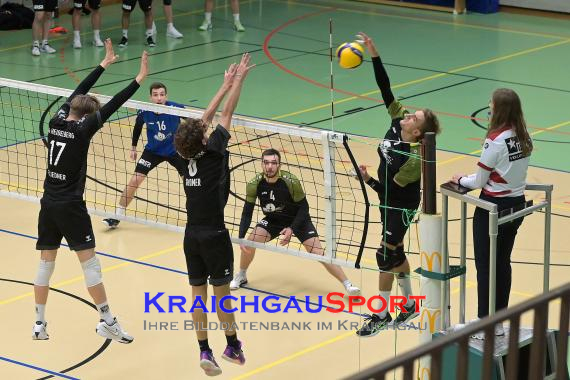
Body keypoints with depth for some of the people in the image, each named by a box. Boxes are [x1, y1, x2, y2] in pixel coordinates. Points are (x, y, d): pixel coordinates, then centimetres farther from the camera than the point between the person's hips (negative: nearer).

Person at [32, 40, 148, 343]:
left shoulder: (57, 121, 4)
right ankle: (107, 322, 3)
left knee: (46, 264, 12)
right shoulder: (81, 129, -12)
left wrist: (104, 64, 24)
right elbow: (112, 106, -15)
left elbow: (77, 94, 16)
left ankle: (39, 324, 16)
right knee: (89, 263, -1)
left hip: (49, 205, 7)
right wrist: (140, 79, -12)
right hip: (70, 207, -7)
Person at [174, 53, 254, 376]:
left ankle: (205, 350, 8)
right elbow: (226, 114, -8)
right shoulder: (212, 153, -13)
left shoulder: (189, 155, 2)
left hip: (192, 235, 6)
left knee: (198, 292, 6)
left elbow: (206, 118, 13)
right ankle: (233, 345, 15)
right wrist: (239, 79, -1)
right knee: (222, 290, 4)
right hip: (214, 234, -6)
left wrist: (226, 85, 19)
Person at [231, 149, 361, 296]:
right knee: (249, 242, -14)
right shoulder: (254, 184, -22)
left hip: (298, 220, -3)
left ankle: (348, 285, -7)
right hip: (273, 220, 3)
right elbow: (247, 213, -13)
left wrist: (291, 229, -29)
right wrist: (241, 238, -24)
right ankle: (241, 276, 14)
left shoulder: (291, 182, -30)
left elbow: (303, 208, -18)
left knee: (318, 253, -15)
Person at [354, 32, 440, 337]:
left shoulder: (414, 158, -30)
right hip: (389, 202, 8)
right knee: (395, 252, 18)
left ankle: (381, 315, 10)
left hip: (401, 206, -8)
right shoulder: (397, 120, -12)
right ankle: (409, 303, 34)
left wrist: (368, 180, -34)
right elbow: (385, 88, -15)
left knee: (386, 255, -2)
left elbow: (391, 189, -25)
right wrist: (374, 55, -23)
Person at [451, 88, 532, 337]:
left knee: (485, 267, 5)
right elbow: (510, 173, 6)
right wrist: (473, 178, 11)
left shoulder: (495, 141, -20)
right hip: (517, 204, 7)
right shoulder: (524, 138, 1)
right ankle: (498, 323, 23)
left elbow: (480, 181, -13)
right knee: (503, 264, 16)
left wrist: (461, 179, 6)